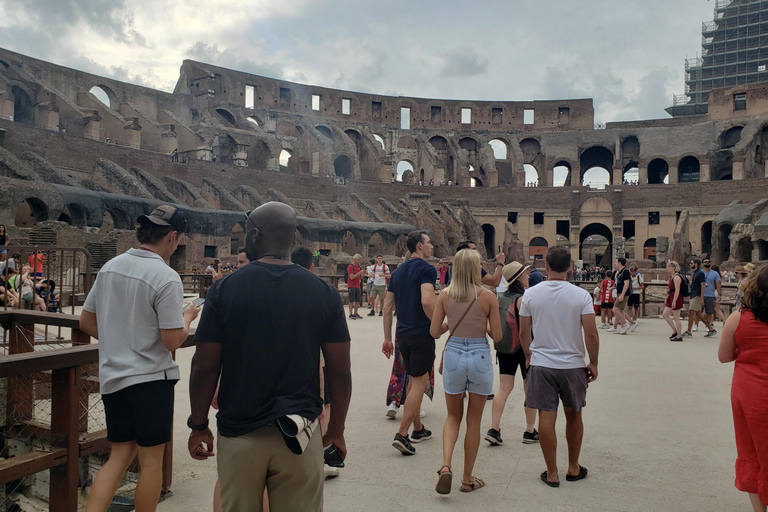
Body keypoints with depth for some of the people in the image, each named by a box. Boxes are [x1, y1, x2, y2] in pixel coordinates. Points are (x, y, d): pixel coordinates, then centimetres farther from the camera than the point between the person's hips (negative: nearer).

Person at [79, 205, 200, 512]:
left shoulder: (110, 267, 4)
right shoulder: (166, 277, -17)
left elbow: (86, 322, 11)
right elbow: (173, 341, -18)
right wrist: (188, 316, 0)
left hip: (112, 376, 7)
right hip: (151, 377, -6)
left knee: (119, 456, 16)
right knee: (151, 460, 9)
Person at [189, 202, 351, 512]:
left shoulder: (224, 289, -8)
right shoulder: (324, 293, -5)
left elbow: (205, 366, -7)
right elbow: (340, 371, -3)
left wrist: (198, 426, 7)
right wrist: (337, 429, 9)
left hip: (239, 435, 0)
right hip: (300, 436, 1)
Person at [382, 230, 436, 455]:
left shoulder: (398, 271, 12)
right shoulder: (427, 270, -11)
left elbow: (387, 306, 11)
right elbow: (427, 302, -26)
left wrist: (388, 337, 15)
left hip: (402, 334, 8)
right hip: (422, 334, -7)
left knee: (413, 380, 18)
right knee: (419, 383, 0)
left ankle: (418, 429, 30)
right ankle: (402, 434, -4)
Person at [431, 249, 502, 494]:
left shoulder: (445, 295, -3)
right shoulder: (488, 296, -9)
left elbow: (434, 331, 0)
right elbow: (497, 336, -6)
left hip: (453, 356, 2)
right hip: (480, 358, -1)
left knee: (453, 417, 20)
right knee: (474, 421, 13)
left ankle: (445, 466, 0)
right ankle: (468, 479, 24)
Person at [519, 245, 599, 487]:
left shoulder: (531, 294, -5)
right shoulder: (581, 295, -9)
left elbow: (524, 333, 2)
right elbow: (591, 334, -10)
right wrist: (593, 363, 4)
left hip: (541, 365, 0)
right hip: (572, 365, 0)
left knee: (546, 417, 5)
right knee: (573, 415, 17)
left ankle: (552, 474, 13)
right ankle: (574, 469, 30)